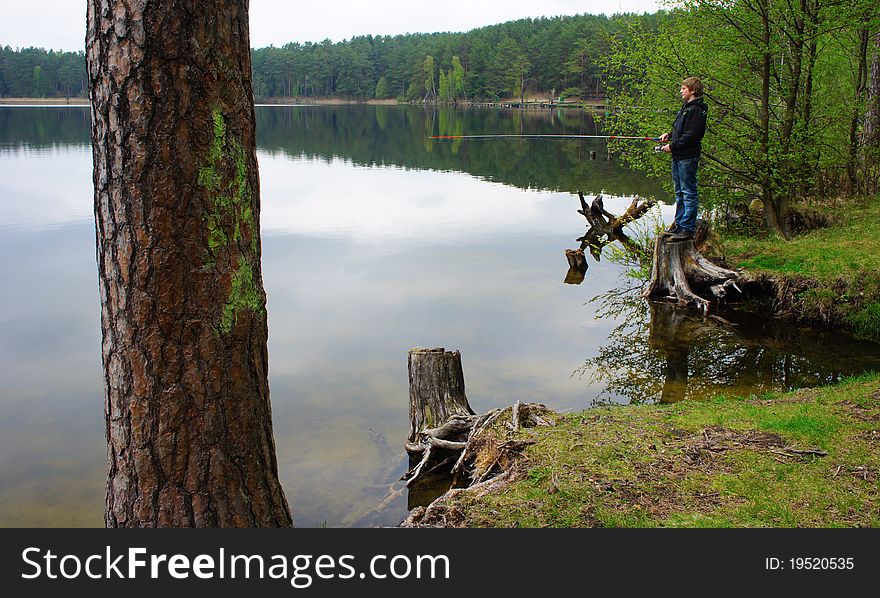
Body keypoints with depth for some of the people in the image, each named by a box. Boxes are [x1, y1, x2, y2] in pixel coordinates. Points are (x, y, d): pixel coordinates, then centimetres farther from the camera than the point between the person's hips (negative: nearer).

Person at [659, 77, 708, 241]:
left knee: (689, 192, -5)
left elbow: (690, 136, -20)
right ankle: (679, 224, 25)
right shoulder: (686, 107, 17)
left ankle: (688, 229, -3)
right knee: (679, 192, 16)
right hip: (678, 157, 10)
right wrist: (669, 135, 9)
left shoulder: (696, 110, -14)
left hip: (688, 157, -10)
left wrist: (672, 146, -16)